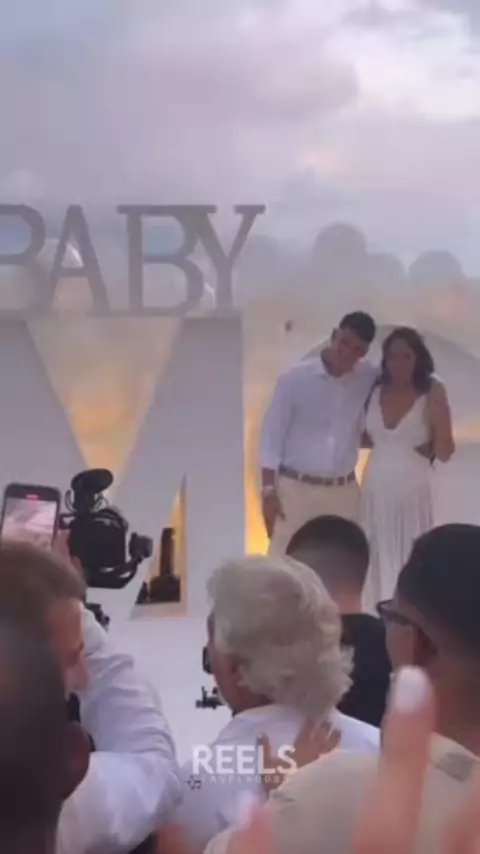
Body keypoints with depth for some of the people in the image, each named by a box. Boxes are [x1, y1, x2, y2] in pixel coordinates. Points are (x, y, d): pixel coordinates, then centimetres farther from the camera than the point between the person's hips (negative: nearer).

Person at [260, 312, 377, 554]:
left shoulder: (369, 380, 1)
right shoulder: (295, 378, -6)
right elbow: (272, 436, -4)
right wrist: (268, 490, -8)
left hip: (343, 491, 3)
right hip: (295, 488, -3)